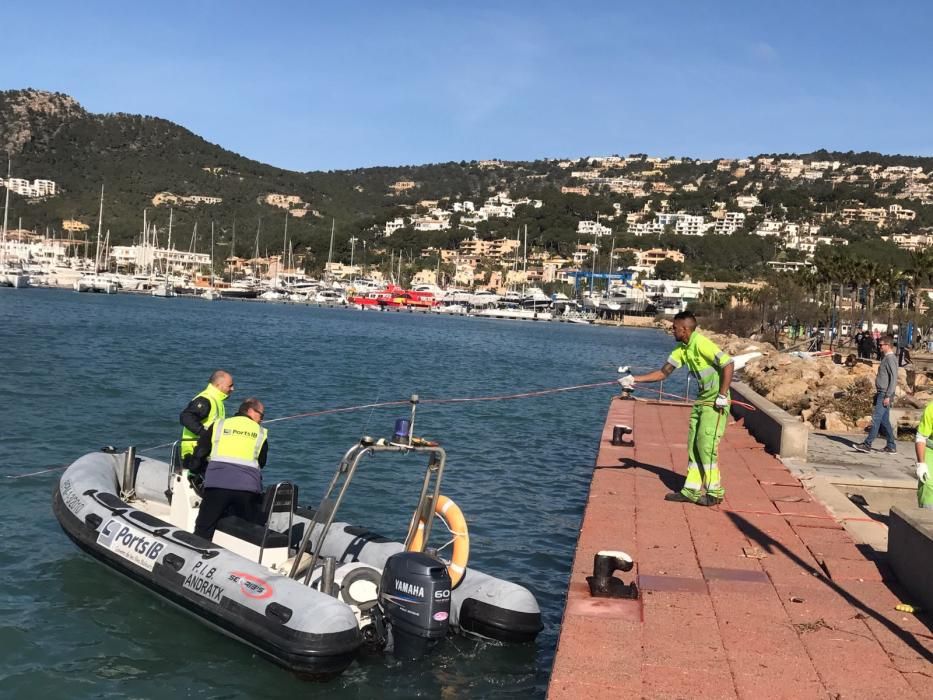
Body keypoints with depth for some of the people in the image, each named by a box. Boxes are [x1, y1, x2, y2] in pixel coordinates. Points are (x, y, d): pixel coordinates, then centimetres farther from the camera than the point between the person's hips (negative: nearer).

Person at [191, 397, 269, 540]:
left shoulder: (218, 425, 16)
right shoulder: (261, 433, 17)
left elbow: (199, 455, 15)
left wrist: (194, 469, 34)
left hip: (217, 484, 0)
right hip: (249, 488, 0)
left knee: (203, 531, 7)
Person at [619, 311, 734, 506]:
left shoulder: (701, 344, -19)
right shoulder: (682, 349, 8)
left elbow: (728, 364, -23)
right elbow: (663, 373, 10)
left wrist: (722, 395, -22)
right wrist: (634, 379, 2)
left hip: (716, 401, -9)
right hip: (702, 399, 9)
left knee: (706, 444, -9)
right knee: (693, 444, 7)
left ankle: (714, 492, 1)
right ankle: (691, 490, 12)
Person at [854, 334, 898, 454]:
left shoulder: (891, 359, -13)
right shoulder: (886, 358, 16)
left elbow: (893, 378, -18)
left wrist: (888, 396, -20)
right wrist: (878, 393, 19)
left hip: (885, 394, -10)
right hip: (881, 393, 10)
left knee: (876, 418, -10)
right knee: (884, 420, 11)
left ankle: (867, 444, -10)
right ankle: (891, 446, 16)